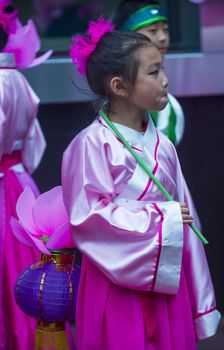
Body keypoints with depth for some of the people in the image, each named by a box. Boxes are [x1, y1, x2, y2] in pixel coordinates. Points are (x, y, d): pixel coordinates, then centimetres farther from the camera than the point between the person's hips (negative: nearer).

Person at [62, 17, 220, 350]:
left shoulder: (162, 145, 5)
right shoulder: (92, 144, -12)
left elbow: (185, 223, 9)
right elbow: (88, 216, -16)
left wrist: (199, 300, 11)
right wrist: (161, 217, -13)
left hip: (167, 281, 6)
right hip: (119, 283, -5)